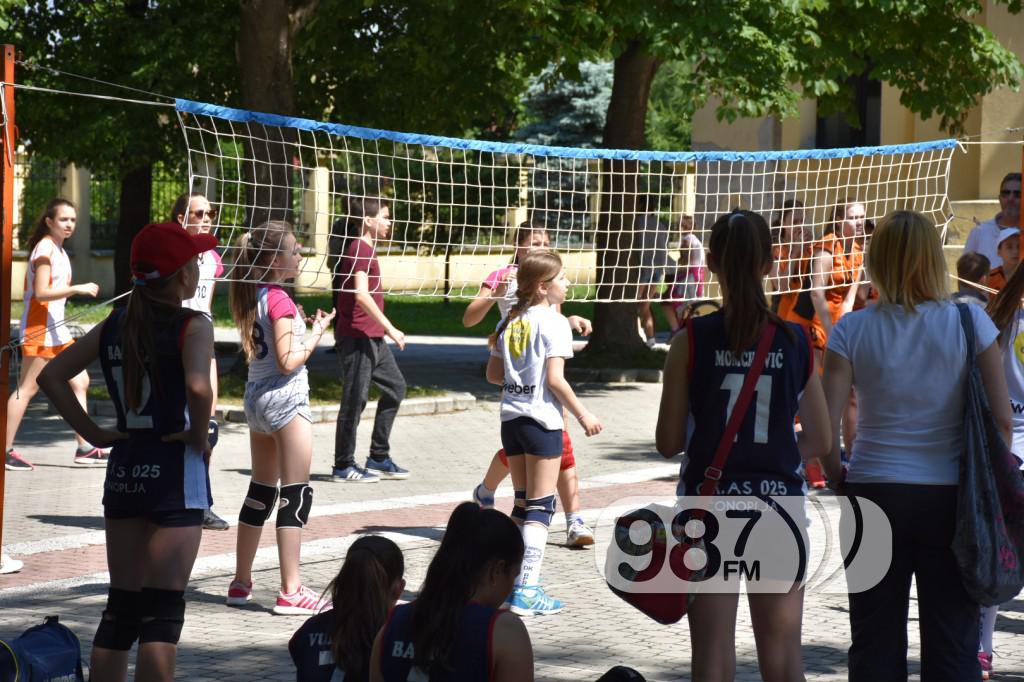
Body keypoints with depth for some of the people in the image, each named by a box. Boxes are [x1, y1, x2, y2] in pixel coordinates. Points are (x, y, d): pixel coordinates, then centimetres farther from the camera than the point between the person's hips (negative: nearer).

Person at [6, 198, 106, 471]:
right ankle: (5, 451, -4)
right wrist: (77, 288, -26)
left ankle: (85, 448, 11)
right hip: (39, 329, -10)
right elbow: (41, 292, -22)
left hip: (56, 328, 10)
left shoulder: (59, 251, 15)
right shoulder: (45, 249, -14)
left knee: (80, 383, 8)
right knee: (27, 389, -7)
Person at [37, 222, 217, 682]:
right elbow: (198, 387, -30)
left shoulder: (115, 325, 7)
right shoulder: (192, 327, -11)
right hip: (175, 474, -6)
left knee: (121, 607, 14)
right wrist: (199, 436, -13)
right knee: (162, 611, -1)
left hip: (123, 471, 6)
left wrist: (93, 433, 7)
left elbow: (51, 375, 8)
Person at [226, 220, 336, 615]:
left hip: (255, 396, 9)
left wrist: (304, 328, 13)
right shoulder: (280, 301, -17)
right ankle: (290, 592, -6)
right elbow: (288, 362, -20)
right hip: (286, 399, -9)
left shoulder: (251, 297, 9)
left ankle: (241, 583, 21)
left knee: (260, 491, 16)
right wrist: (316, 333, -9)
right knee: (296, 494, -5)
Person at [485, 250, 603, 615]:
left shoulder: (510, 321, 10)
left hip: (511, 417, 7)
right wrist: (582, 414, -8)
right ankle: (526, 591, -7)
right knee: (540, 506, -3)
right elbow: (555, 379, -17)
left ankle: (514, 578, 21)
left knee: (523, 503, 17)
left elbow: (493, 373, 13)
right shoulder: (553, 322, -11)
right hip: (542, 420, -7)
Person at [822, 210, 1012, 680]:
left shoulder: (853, 330, -5)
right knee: (953, 642, 7)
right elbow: (1002, 419, -6)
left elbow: (826, 427, -9)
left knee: (876, 641, 11)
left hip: (874, 492, 1)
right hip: (950, 497, 0)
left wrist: (839, 480, 7)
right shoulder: (969, 322, -6)